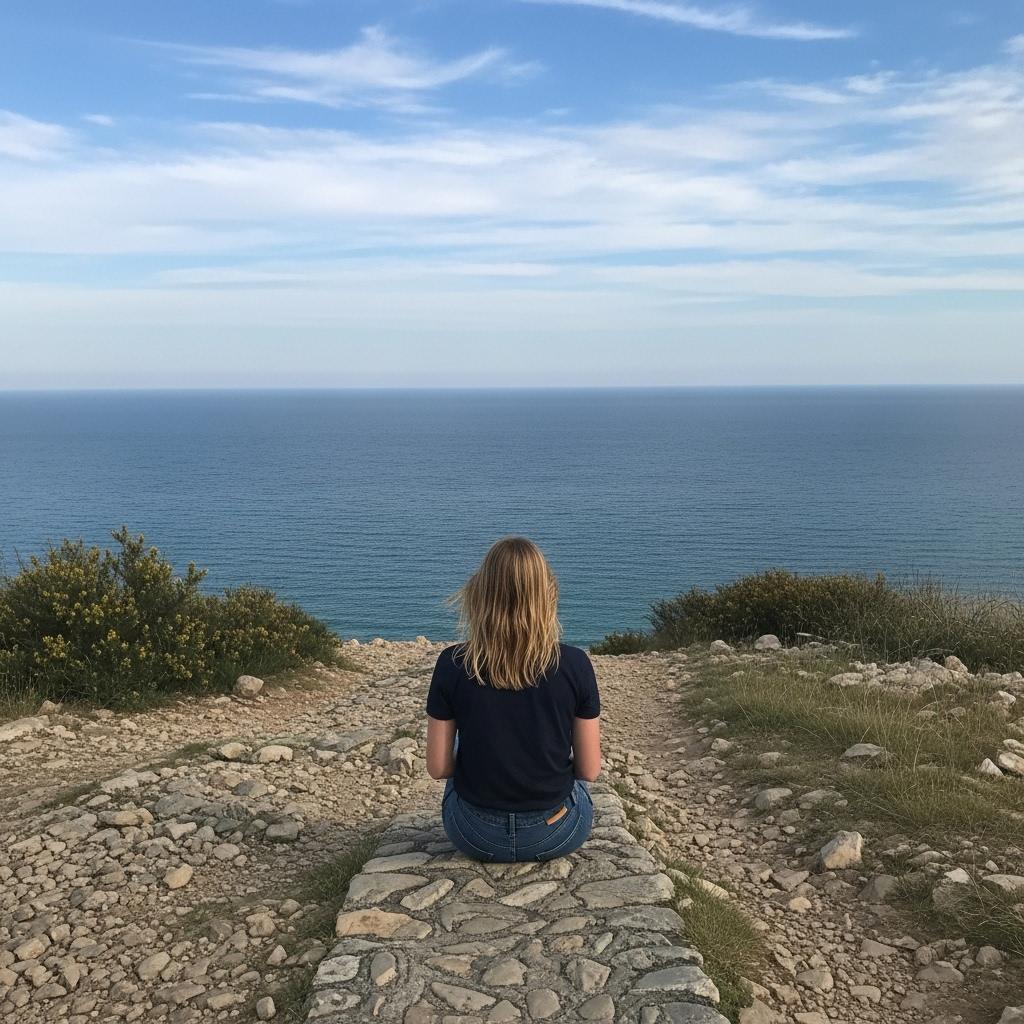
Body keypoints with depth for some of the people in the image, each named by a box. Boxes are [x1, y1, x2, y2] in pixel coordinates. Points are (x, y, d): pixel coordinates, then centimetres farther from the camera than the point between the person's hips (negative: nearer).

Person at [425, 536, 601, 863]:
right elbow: (589, 771, -8)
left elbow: (438, 768, -7)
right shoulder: (574, 664, -15)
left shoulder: (452, 664, -15)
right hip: (556, 836, 0)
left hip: (475, 836, 0)